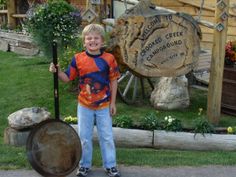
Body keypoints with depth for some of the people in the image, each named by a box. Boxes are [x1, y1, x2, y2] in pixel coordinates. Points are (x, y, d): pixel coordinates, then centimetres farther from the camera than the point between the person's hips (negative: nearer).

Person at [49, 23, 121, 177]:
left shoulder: (109, 58, -9)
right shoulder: (78, 59, -7)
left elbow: (113, 81, -3)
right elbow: (67, 78, 0)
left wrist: (113, 103, -3)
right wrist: (57, 71, -20)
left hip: (104, 105, -1)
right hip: (84, 105, 1)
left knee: (107, 137, 10)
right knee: (84, 137, 12)